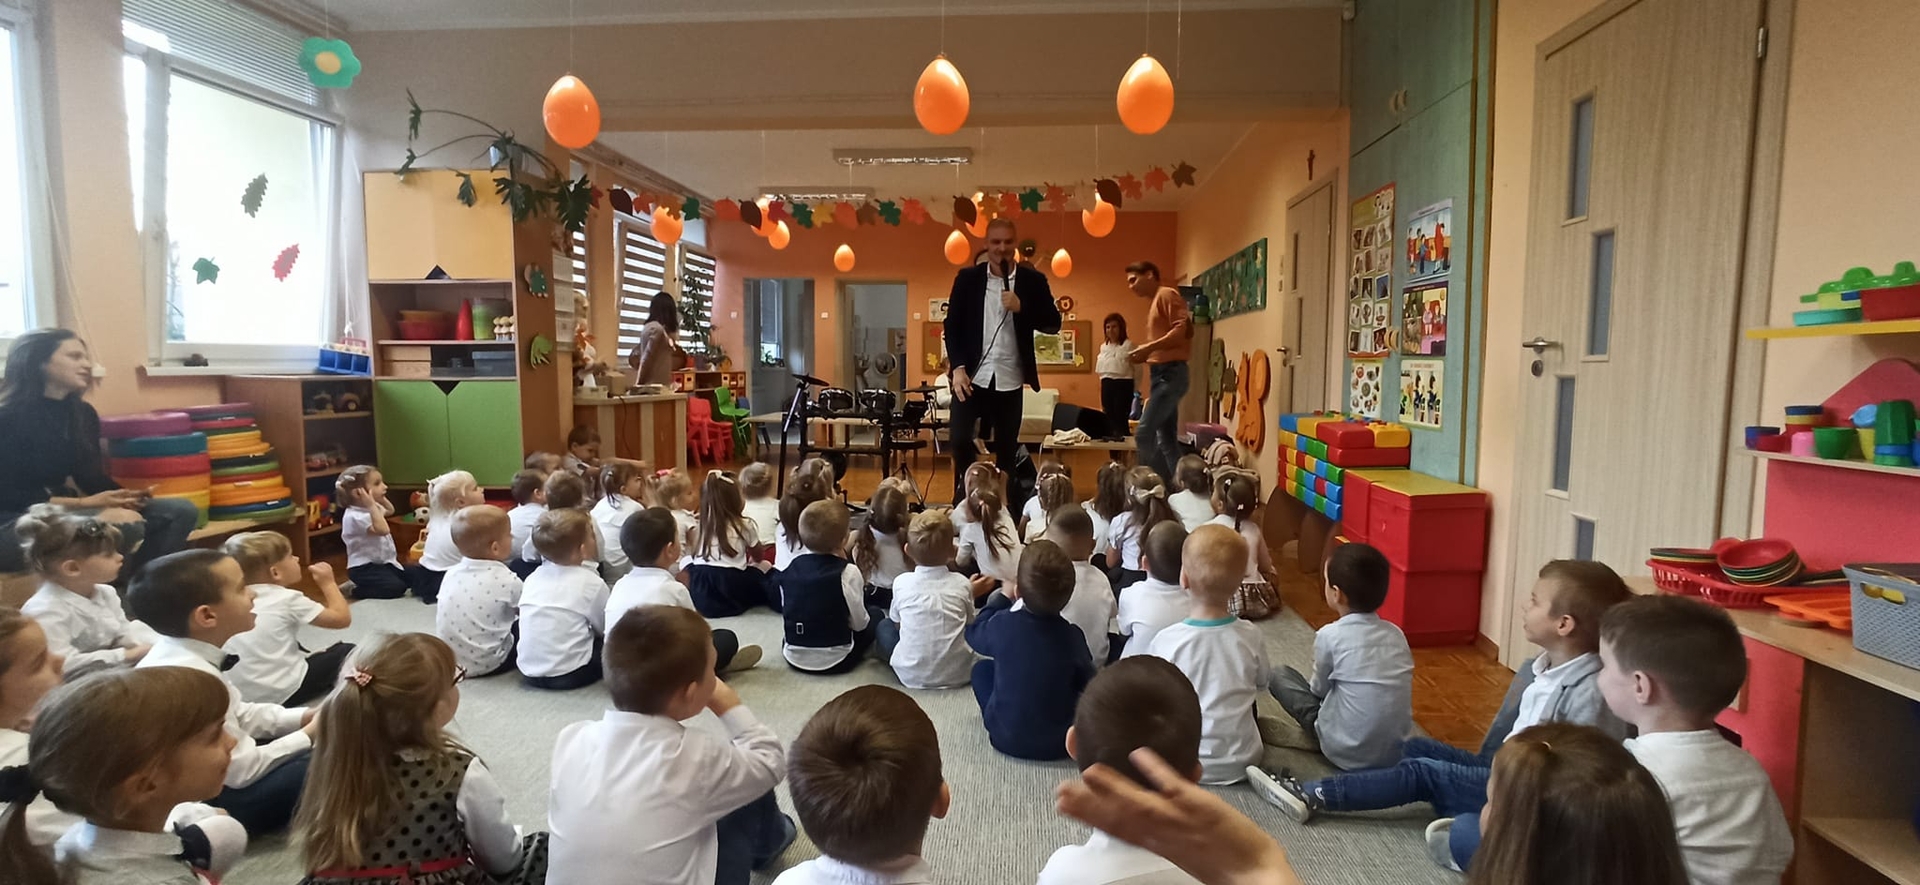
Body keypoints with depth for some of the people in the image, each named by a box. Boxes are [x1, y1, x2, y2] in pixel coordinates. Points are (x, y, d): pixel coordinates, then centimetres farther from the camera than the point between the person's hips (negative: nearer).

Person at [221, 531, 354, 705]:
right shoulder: (287, 599, -12)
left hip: (238, 694, 7)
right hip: (278, 695, -7)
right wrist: (328, 583, 3)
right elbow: (342, 618, -9)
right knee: (347, 652, 8)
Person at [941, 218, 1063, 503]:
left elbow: (1053, 324, 0)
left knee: (1006, 448, 7)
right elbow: (952, 325, 2)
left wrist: (1022, 307, -16)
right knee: (960, 439, -6)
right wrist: (957, 367, -9)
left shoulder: (1033, 280, 2)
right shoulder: (967, 277, 3)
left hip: (1009, 379, 1)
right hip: (972, 375, 0)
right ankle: (963, 500, 17)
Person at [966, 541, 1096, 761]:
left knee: (982, 668, 20)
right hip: (1059, 744, 0)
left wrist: (1002, 598, 18)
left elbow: (973, 634, 9)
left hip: (1006, 739, 0)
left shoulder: (1002, 624, -15)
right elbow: (1090, 686, 0)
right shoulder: (1072, 636, -15)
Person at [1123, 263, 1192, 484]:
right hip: (1161, 374, 10)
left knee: (1144, 434, -15)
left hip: (1170, 373, -10)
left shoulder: (1167, 294, -5)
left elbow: (1183, 330, -18)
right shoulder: (1155, 303, 23)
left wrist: (1148, 347, -22)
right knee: (1167, 440, 8)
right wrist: (1144, 353, 3)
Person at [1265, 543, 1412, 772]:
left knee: (1280, 676, 7)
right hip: (1397, 751, 6)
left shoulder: (1330, 635, -15)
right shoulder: (1396, 633, -1)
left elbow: (1319, 690, 0)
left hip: (1348, 755, -5)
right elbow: (1380, 689, 11)